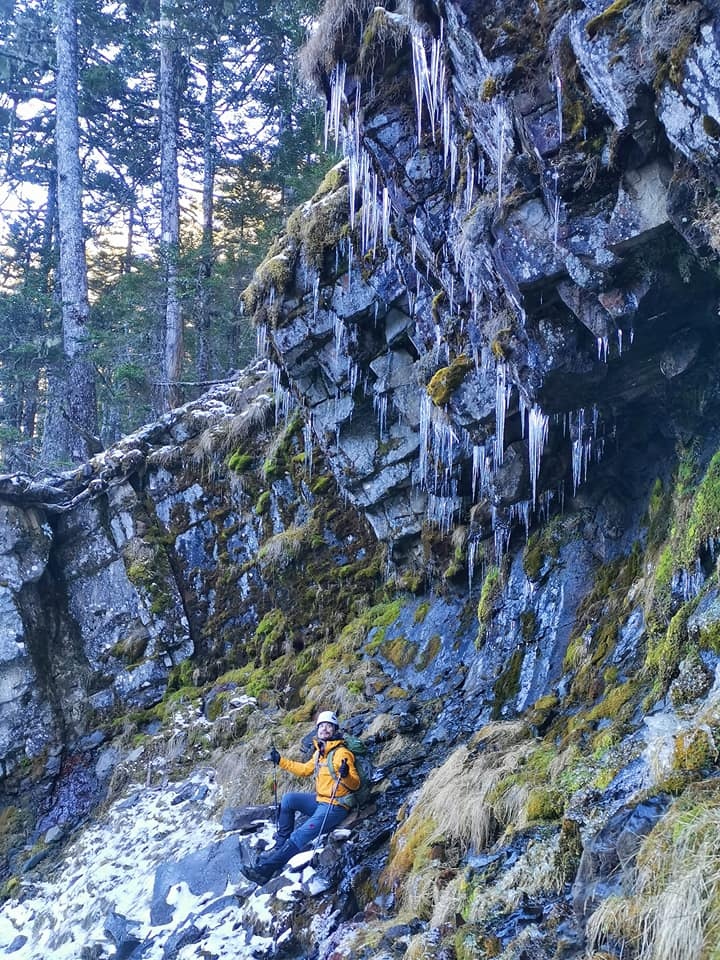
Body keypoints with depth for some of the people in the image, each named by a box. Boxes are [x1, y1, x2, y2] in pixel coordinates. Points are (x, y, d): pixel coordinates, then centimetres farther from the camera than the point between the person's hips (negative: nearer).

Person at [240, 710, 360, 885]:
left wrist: (345, 776, -42)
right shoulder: (319, 752, 10)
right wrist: (280, 761, 24)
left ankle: (267, 868, -17)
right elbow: (305, 769, 27)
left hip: (335, 807, -9)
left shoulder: (341, 753, -15)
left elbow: (355, 784, -20)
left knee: (299, 837, -17)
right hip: (319, 801, 9)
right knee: (288, 799, -2)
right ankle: (281, 845, 3)